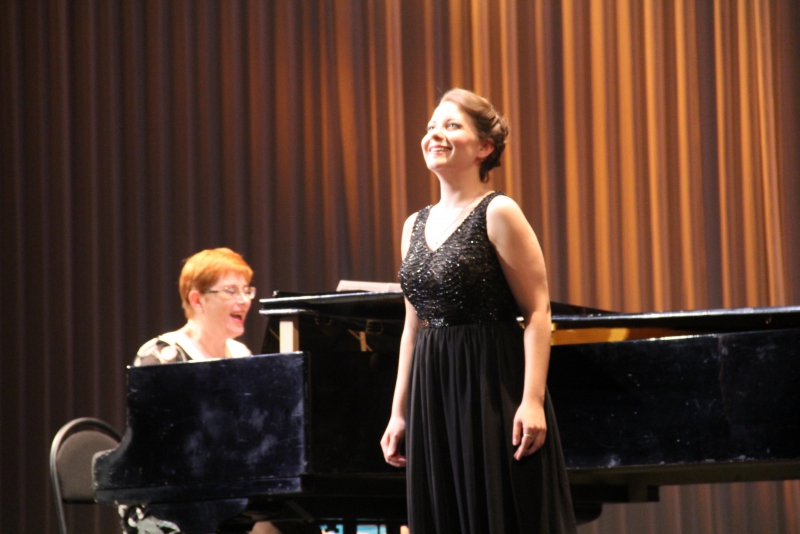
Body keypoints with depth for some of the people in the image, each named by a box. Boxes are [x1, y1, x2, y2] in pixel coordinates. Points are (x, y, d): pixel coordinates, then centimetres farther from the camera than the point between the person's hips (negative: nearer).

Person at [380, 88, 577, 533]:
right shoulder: (416, 226, 14)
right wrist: (399, 413, 13)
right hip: (434, 396, 7)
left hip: (493, 390, -7)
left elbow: (538, 313, -12)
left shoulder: (498, 213, -7)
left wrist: (532, 401, -20)